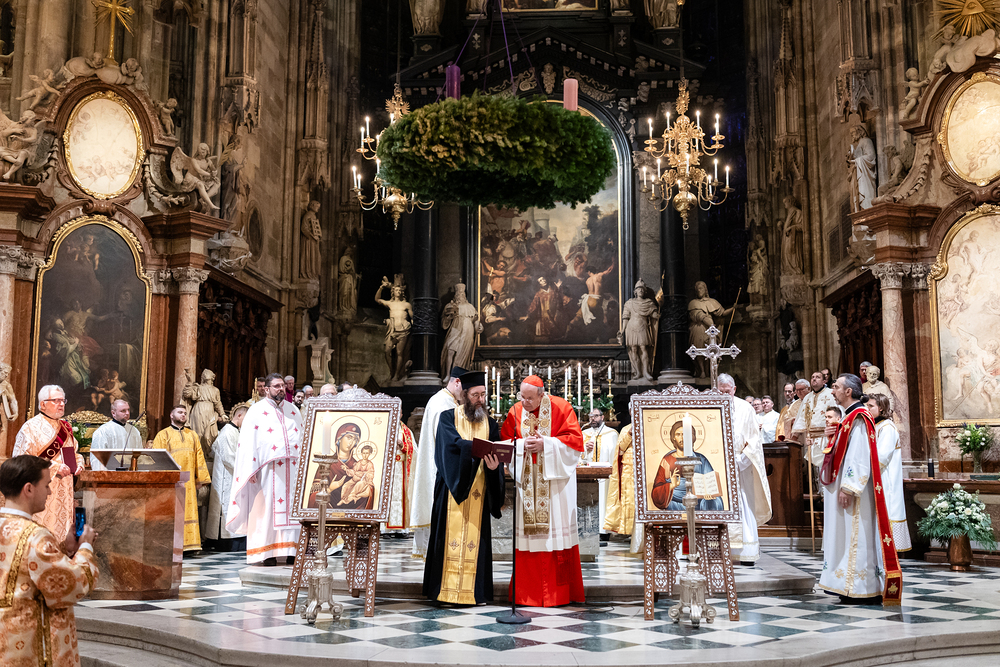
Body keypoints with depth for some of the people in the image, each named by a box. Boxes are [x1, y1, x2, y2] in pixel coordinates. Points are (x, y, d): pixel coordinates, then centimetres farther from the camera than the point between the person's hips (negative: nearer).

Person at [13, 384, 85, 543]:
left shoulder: (65, 427, 15)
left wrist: (78, 463, 3)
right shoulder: (31, 427, -7)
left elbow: (74, 452, 26)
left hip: (63, 493, 7)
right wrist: (54, 467, -19)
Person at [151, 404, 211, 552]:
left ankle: (190, 544, 1)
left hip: (188, 482, 4)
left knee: (189, 511, 0)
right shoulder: (163, 435, 7)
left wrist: (200, 479, 8)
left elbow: (199, 457, 16)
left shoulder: (193, 436, 19)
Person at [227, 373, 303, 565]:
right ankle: (268, 553, -1)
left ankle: (292, 551, 4)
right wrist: (252, 469, -14)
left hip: (293, 468, 4)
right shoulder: (257, 411, 5)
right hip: (268, 469, -4)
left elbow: (302, 438, 17)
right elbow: (249, 441, -3)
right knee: (266, 508, -5)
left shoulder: (293, 410, 18)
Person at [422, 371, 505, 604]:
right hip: (452, 487, -3)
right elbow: (453, 443, -15)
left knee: (475, 538, 1)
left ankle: (473, 590, 5)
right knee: (451, 536, -4)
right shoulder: (448, 417, 4)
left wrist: (494, 465, -20)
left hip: (478, 491, 3)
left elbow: (496, 454, 3)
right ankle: (448, 588, 1)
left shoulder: (489, 423, 13)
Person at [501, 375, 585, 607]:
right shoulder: (515, 411, 4)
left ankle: (559, 592, 6)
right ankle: (528, 592, 9)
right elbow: (504, 442, 7)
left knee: (556, 530, -2)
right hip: (526, 481, 2)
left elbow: (574, 440, -5)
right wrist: (523, 445, -12)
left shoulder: (561, 408, -3)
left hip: (555, 480, -2)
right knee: (526, 533, 1)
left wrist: (545, 444, -14)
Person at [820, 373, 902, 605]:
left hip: (854, 491, -10)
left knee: (856, 536, -6)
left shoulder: (858, 418, -15)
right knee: (850, 537, 11)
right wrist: (835, 437, 8)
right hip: (848, 488, 10)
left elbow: (860, 456, -22)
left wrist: (848, 488, -24)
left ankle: (864, 589, -1)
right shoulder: (851, 417, 16)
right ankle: (852, 587, 15)